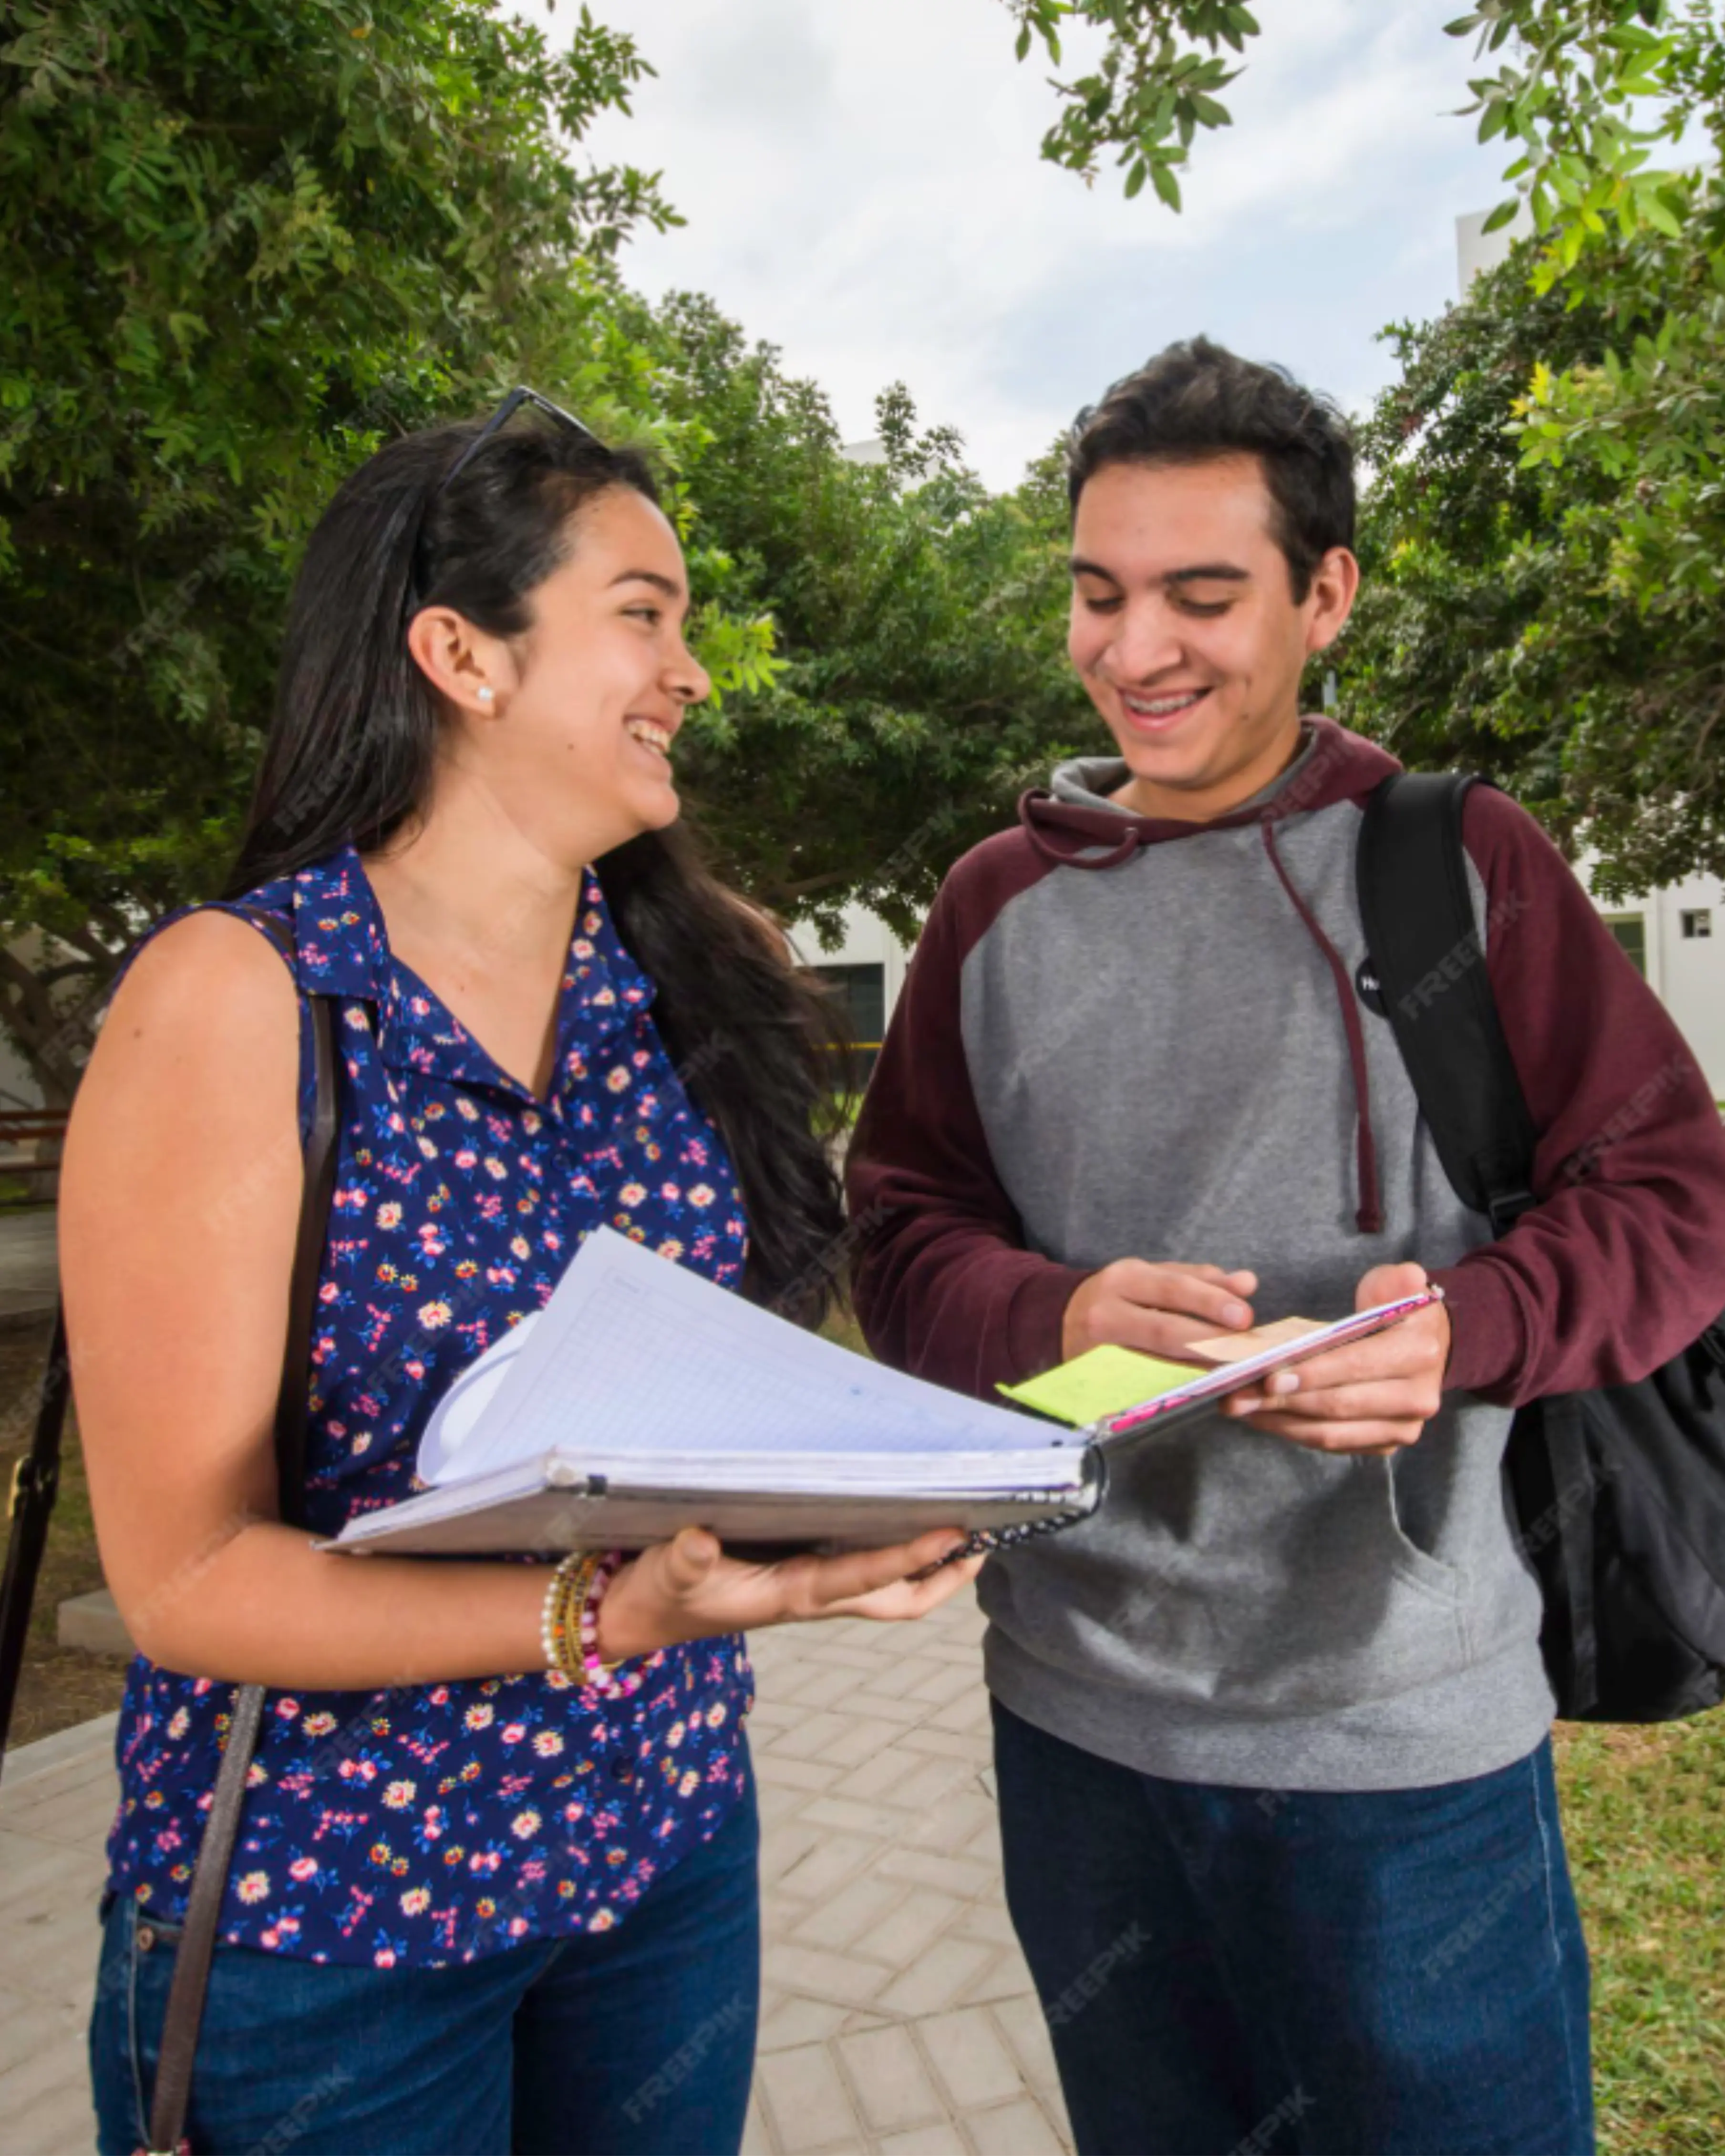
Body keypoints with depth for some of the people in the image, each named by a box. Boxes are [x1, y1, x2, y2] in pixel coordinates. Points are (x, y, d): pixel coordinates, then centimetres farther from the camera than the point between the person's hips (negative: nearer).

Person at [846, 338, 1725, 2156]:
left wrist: (1466, 1327, -24)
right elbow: (901, 1231, 2)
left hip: (1410, 1733, -2)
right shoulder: (1002, 900, 3)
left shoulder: (1458, 860, -4)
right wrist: (1058, 1315, -19)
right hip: (1076, 1715, 3)